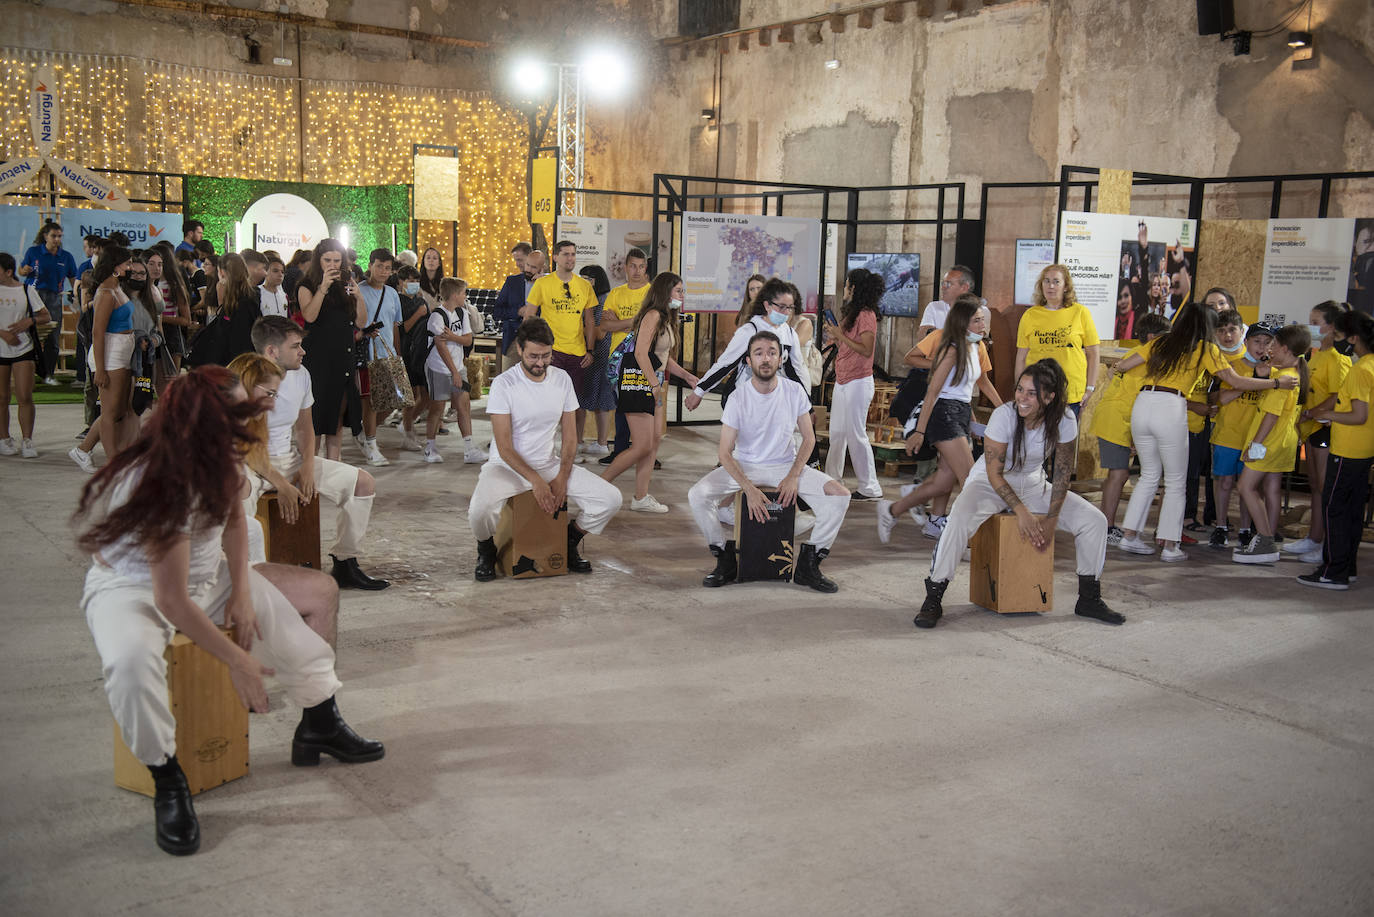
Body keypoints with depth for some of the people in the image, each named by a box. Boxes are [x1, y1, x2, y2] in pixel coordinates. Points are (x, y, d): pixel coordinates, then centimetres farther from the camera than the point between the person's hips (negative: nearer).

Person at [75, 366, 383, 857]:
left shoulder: (218, 464, -9)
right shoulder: (164, 485, -33)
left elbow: (234, 522, 10)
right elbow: (171, 601, -31)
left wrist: (240, 592, -5)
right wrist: (237, 660, -25)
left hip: (207, 575, 8)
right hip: (132, 586, -8)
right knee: (132, 660, -39)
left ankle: (320, 727, 20)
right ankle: (168, 784, -18)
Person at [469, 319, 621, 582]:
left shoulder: (562, 379, 0)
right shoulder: (504, 384, -14)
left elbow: (569, 435, 4)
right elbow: (504, 447, -17)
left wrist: (562, 477, -11)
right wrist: (536, 481, -26)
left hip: (550, 464, 4)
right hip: (508, 466, -4)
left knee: (610, 499, -14)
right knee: (480, 510, -35)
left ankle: (570, 541, 14)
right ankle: (486, 549, 2)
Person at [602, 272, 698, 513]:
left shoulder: (667, 319, 17)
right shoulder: (653, 315, -14)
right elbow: (641, 353, -22)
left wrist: (686, 375, 17)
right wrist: (656, 383, -23)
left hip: (653, 384, 10)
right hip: (638, 382, -10)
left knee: (655, 440, 7)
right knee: (642, 447, -10)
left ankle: (641, 497, 11)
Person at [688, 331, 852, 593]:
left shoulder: (794, 391, -7)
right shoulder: (739, 397, -13)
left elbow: (808, 438, 2)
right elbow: (725, 452, -12)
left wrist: (793, 476, -13)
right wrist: (749, 489, -25)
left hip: (786, 465, 1)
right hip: (744, 466, -1)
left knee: (840, 495, -20)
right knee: (697, 495, -26)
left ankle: (808, 565, -5)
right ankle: (726, 560, -4)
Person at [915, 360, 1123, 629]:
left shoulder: (1064, 420, -16)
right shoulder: (1003, 415, -25)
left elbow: (1062, 473, -8)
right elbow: (994, 473, -21)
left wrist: (1051, 519, -12)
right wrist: (1021, 512, -28)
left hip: (1033, 483, 4)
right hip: (990, 483, -4)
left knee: (1095, 520, -9)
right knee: (959, 520, -34)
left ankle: (1089, 599, 8)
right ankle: (933, 600, -22)